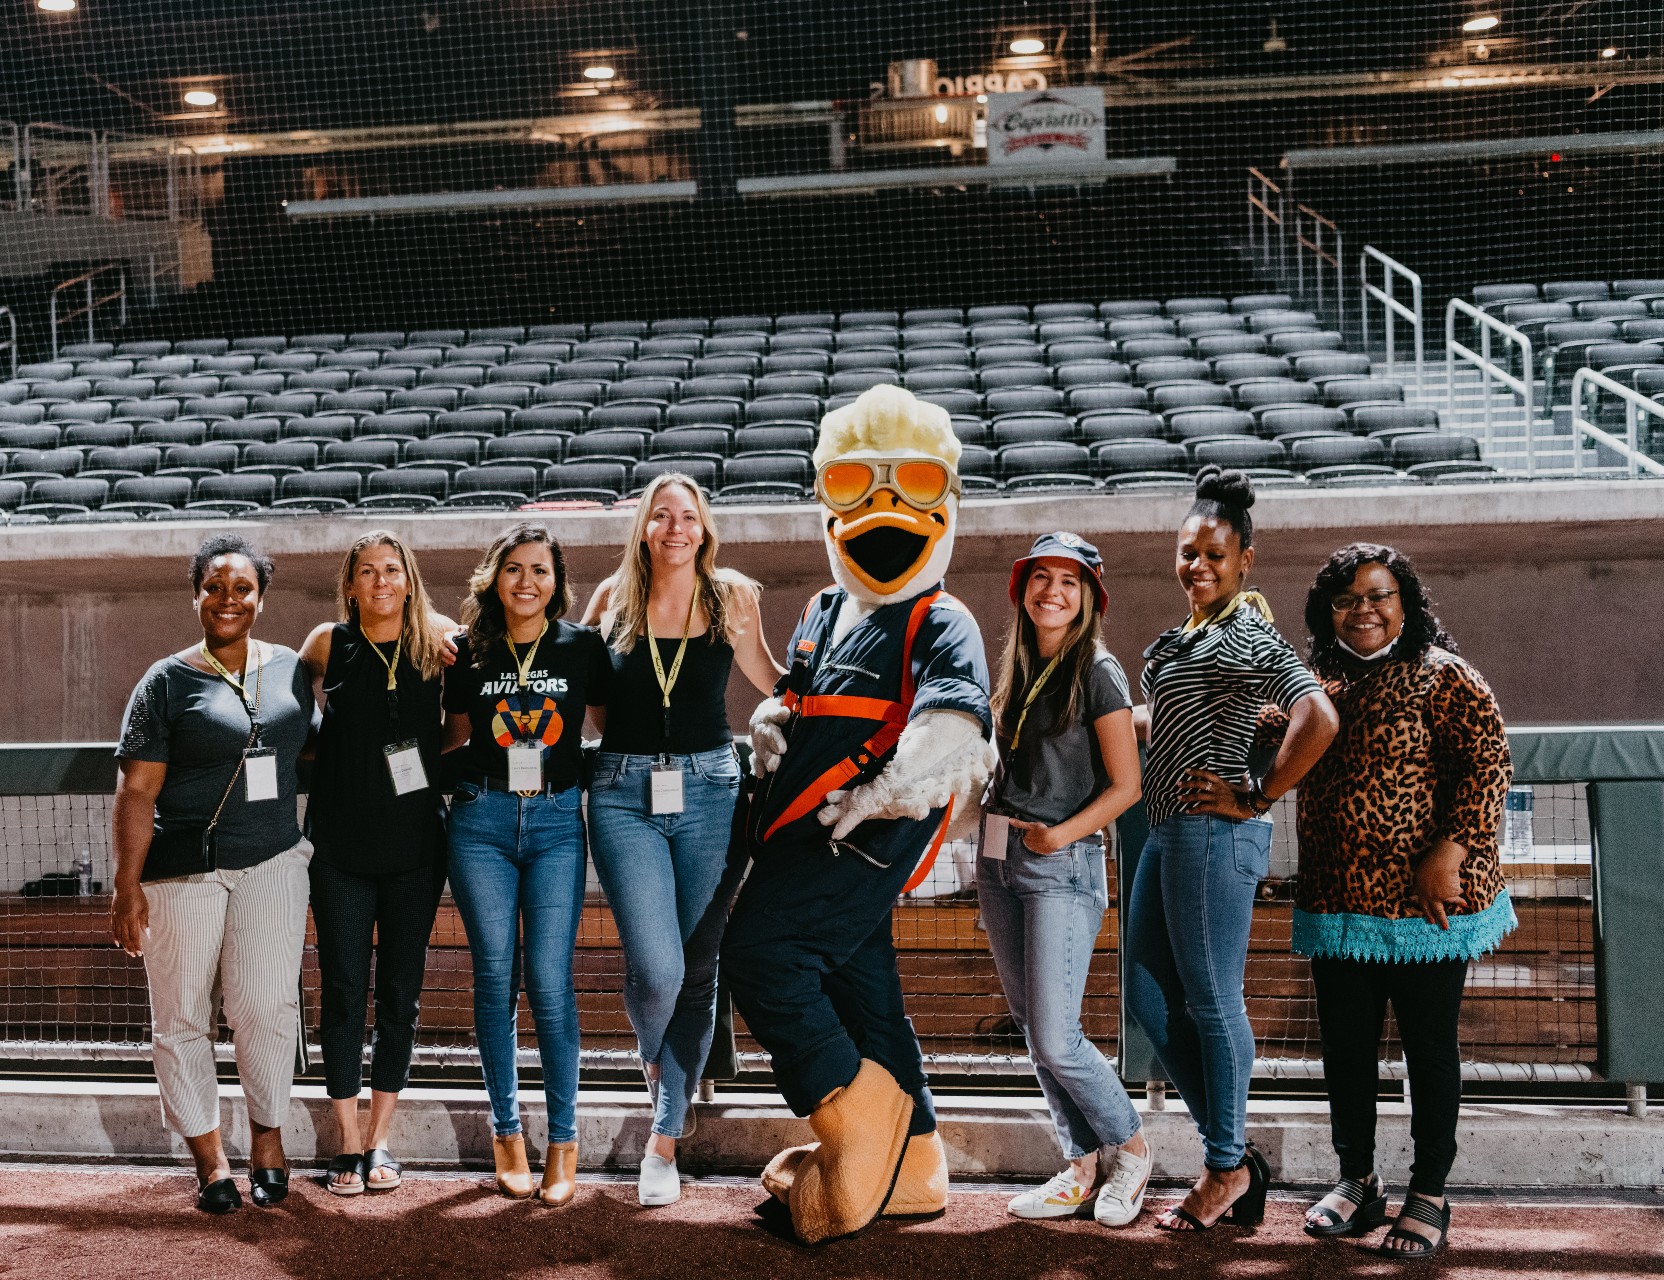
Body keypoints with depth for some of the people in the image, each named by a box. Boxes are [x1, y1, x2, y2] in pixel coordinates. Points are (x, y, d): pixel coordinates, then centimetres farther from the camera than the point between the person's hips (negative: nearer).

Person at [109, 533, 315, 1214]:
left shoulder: (290, 668, 9)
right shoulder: (167, 682, -2)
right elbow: (136, 792, -4)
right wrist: (127, 885, -9)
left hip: (272, 863, 2)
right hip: (183, 872, -2)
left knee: (267, 1005, -1)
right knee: (182, 1015, 3)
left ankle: (268, 1136, 18)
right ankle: (208, 1155, 17)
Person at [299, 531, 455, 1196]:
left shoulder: (436, 641, 2)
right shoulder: (328, 643, 0)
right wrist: (329, 738, 9)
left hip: (415, 842, 1)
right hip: (341, 843, -1)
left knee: (400, 991, 6)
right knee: (343, 990, 1)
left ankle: (380, 1138, 18)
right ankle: (349, 1142, 12)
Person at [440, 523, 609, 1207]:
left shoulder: (583, 647, 2)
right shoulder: (469, 651, 5)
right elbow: (455, 741, 16)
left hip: (556, 823, -1)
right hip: (481, 822, 1)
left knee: (549, 983, -5)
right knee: (495, 978, 4)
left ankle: (563, 1142, 6)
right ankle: (506, 1131, 18)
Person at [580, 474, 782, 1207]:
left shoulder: (732, 597, 4)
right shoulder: (613, 600, 4)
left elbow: (772, 681, 17)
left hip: (708, 789, 1)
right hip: (625, 794, 0)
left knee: (696, 969, 4)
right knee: (656, 967, -12)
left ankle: (665, 1139, 18)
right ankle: (651, 1058, 25)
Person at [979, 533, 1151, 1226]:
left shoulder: (1097, 672, -6)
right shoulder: (1016, 672, 12)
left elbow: (1125, 785, -8)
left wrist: (1063, 833, -16)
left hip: (1063, 865, -7)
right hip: (999, 858, 7)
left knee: (1055, 1039, -9)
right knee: (1032, 1028, 9)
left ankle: (1129, 1146, 14)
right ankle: (1084, 1166, 20)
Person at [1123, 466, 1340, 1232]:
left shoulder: (1246, 633, -12)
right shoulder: (1187, 636, 16)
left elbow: (1318, 718, -25)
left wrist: (1257, 798, -19)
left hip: (1214, 834, -10)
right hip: (1168, 831, 10)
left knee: (1211, 1003, 0)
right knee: (1150, 1001, 12)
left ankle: (1227, 1169, 16)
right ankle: (1236, 1150, 22)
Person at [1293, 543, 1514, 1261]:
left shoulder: (1442, 677, -8)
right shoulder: (1319, 683, 11)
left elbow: (1488, 766, -14)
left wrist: (1448, 855, -23)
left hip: (1425, 902, -6)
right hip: (1337, 902, 6)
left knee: (1430, 1048, 6)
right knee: (1345, 1048, 12)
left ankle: (1429, 1198, 19)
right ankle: (1357, 1182, 28)